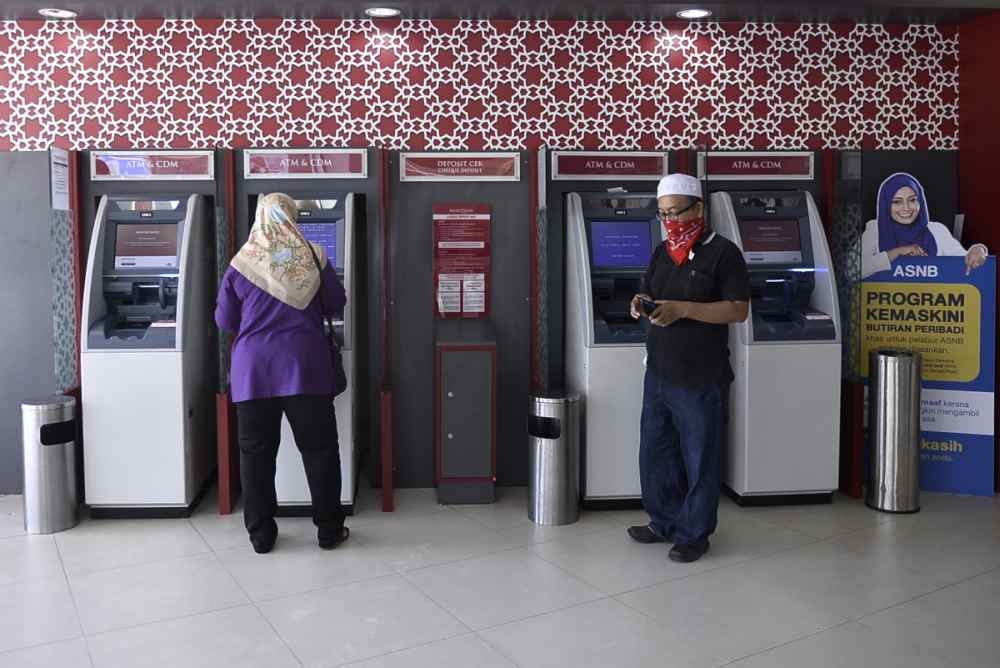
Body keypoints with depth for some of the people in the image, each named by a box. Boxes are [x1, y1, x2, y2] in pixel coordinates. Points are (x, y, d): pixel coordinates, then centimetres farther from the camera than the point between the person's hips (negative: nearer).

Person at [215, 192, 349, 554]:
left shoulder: (241, 264, 0)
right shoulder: (312, 259, -1)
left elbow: (224, 321, 7)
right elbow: (337, 305, 10)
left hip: (254, 371, 1)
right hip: (304, 368, -1)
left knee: (256, 453, 10)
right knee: (320, 450, 8)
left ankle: (261, 535, 15)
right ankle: (329, 530, 15)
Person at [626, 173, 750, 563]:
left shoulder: (722, 253, -9)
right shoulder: (662, 252, 11)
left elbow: (738, 310, -15)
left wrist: (682, 309, -23)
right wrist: (641, 303, -4)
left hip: (700, 381, -7)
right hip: (658, 374, 7)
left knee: (699, 460, 6)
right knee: (654, 453, 16)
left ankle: (693, 535, 22)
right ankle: (665, 523, 34)